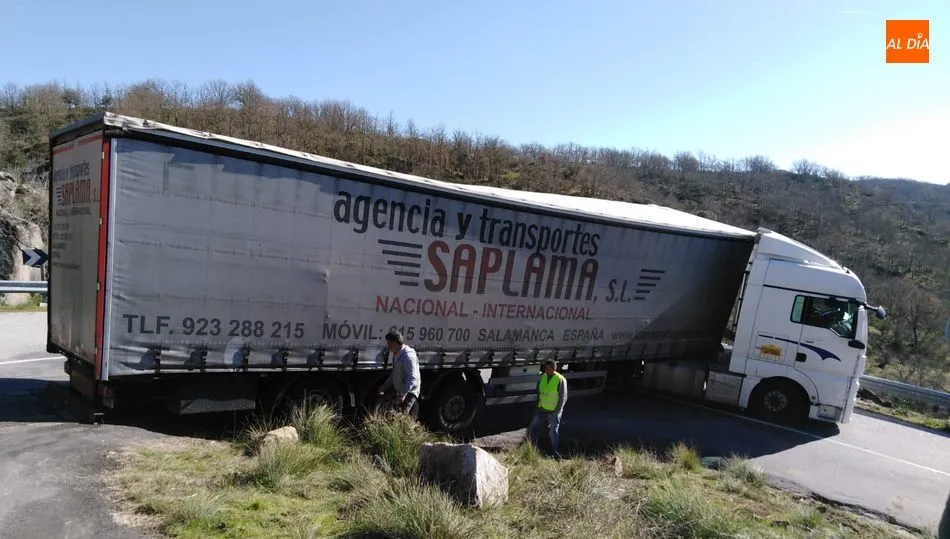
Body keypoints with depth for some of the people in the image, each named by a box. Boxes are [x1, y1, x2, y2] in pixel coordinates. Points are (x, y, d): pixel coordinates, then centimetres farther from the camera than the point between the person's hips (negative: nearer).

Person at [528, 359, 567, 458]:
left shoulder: (561, 380, -15)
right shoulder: (542, 377, 2)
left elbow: (563, 398, -13)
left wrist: (556, 412, -15)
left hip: (553, 412, -5)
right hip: (541, 409, 5)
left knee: (553, 432, 3)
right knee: (531, 428, 9)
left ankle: (554, 451, 23)